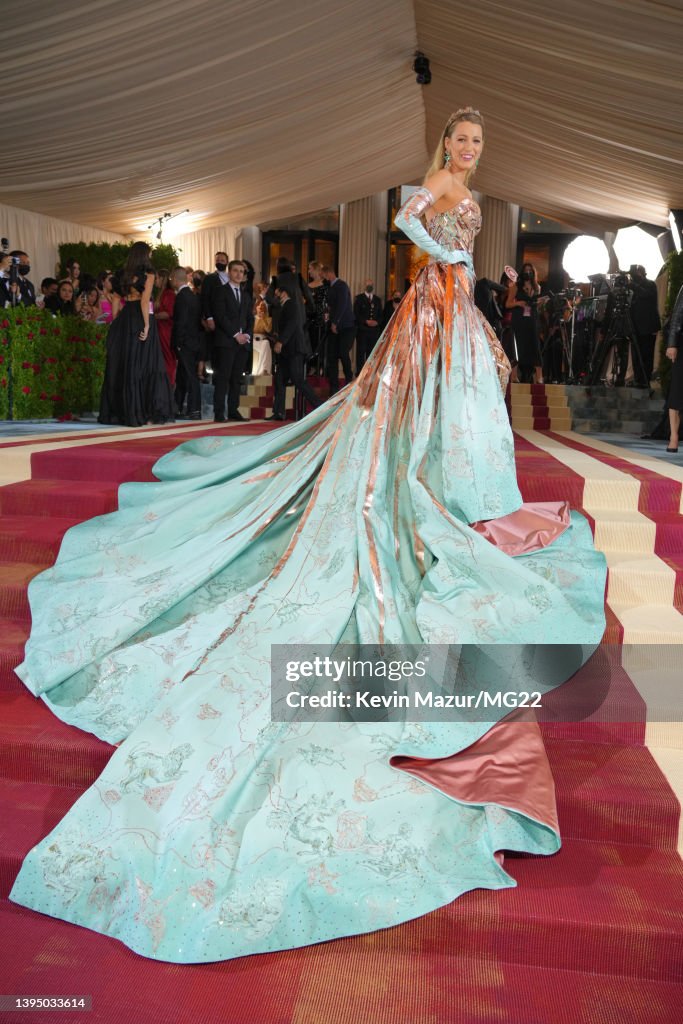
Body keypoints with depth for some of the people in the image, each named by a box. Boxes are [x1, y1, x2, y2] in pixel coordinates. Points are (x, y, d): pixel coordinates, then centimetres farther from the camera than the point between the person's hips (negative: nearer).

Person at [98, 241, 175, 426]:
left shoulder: (123, 275, 12)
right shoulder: (148, 274, -4)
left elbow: (116, 301, 10)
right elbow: (145, 301, -15)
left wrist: (115, 324, 12)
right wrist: (147, 325, -16)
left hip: (124, 320, 6)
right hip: (140, 320, -6)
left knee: (122, 366, 10)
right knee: (145, 366, -1)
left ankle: (118, 412, 15)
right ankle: (140, 413, -2)